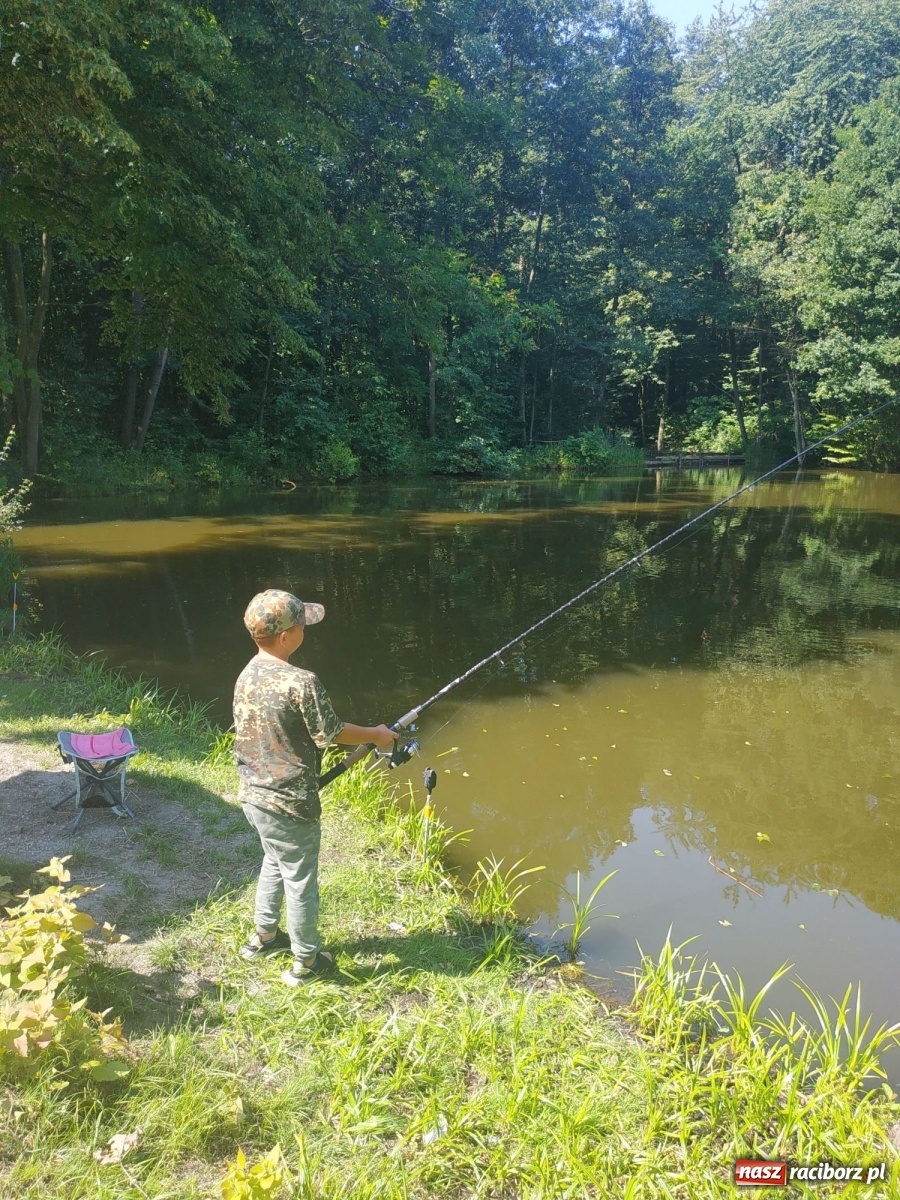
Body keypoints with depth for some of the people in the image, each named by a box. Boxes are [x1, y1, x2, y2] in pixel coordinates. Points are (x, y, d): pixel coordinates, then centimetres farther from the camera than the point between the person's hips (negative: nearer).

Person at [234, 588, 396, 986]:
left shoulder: (246, 677, 0)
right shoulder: (301, 682, -25)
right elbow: (331, 732, -15)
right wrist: (376, 735, 1)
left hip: (252, 793, 8)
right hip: (288, 802, -8)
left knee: (275, 861, 29)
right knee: (300, 878, 10)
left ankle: (264, 936, 44)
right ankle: (306, 961, 27)